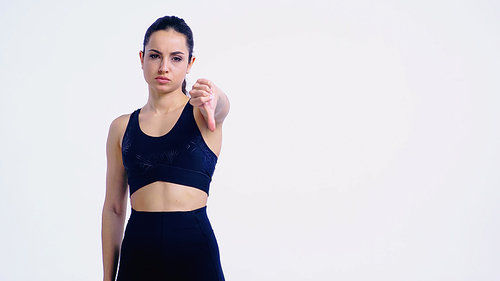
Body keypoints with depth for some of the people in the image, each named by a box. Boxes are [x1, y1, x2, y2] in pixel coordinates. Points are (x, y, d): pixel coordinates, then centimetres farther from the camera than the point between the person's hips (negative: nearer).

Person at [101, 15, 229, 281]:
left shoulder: (201, 114, 2)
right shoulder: (122, 127, 8)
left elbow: (220, 104, -23)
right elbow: (113, 208, 9)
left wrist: (211, 97, -46)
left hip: (194, 248, -2)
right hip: (138, 249, 2)